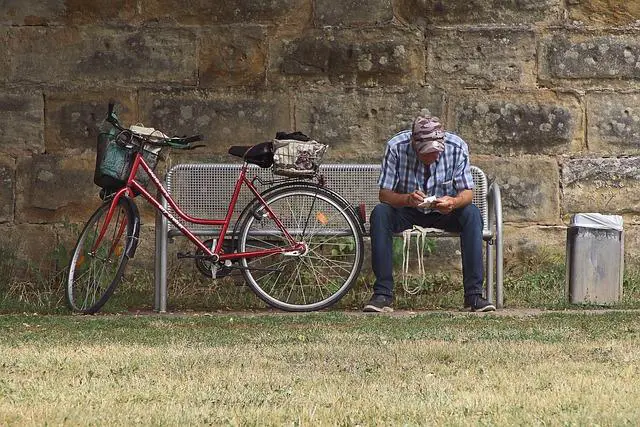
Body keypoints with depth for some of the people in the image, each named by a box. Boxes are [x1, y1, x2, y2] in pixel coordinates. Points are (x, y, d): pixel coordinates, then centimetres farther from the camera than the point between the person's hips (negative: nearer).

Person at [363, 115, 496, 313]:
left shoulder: (457, 147, -19)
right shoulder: (396, 147, -21)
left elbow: (468, 192, -16)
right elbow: (384, 194, -20)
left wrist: (454, 202, -40)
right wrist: (407, 199, -42)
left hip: (444, 213, 1)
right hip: (407, 211, -1)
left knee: (472, 214, -30)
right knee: (380, 213, -31)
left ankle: (473, 295, -29)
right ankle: (383, 294, -30)